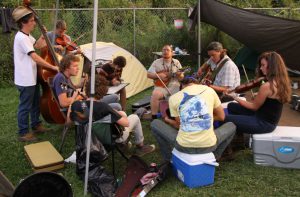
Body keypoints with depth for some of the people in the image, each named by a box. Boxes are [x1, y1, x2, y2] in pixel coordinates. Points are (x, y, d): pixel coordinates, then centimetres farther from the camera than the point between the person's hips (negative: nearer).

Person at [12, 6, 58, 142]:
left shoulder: (27, 36, 8)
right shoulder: (22, 38, -22)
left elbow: (37, 46, 26)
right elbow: (35, 57, -27)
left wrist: (43, 35, 11)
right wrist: (53, 67, -24)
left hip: (31, 78, 10)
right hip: (25, 80, -10)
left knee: (36, 103, 21)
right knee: (25, 107, 2)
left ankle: (36, 125, 37)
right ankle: (23, 133, 14)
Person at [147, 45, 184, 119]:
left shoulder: (176, 62, 11)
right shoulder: (157, 62, 9)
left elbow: (182, 78, 9)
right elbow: (149, 74, 6)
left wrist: (179, 75, -15)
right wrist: (158, 75, -11)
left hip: (174, 86, 1)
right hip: (161, 86, -1)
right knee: (155, 94, -33)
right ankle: (154, 117, -23)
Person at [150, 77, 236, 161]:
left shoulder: (173, 98, 3)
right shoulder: (209, 90, 5)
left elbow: (179, 125, 9)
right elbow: (221, 117, 13)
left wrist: (167, 120, 31)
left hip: (184, 146, -1)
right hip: (208, 145, 1)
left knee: (155, 123, 24)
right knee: (231, 126, 31)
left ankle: (170, 160, 27)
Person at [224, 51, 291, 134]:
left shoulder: (267, 86, -27)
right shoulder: (280, 82, 1)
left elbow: (254, 106, -14)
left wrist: (235, 98, -7)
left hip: (264, 123, -10)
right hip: (269, 119, 10)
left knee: (225, 119, -12)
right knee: (231, 106, 19)